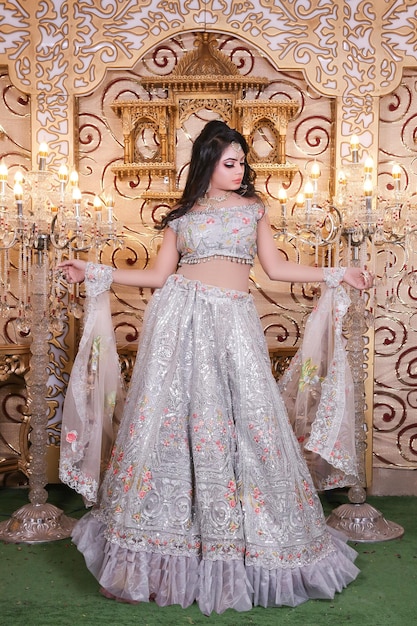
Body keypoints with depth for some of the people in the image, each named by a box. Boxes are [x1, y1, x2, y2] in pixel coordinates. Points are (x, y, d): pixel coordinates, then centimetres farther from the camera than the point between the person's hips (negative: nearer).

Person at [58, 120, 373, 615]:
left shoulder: (252, 206, 17)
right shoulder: (182, 215, 13)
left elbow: (275, 267, 16)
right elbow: (158, 275, 11)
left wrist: (336, 274, 12)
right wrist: (95, 274, 7)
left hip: (233, 319, 1)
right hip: (181, 315, 0)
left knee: (246, 421, -3)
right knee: (171, 418, -4)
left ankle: (234, 545, 13)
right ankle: (166, 544, 10)